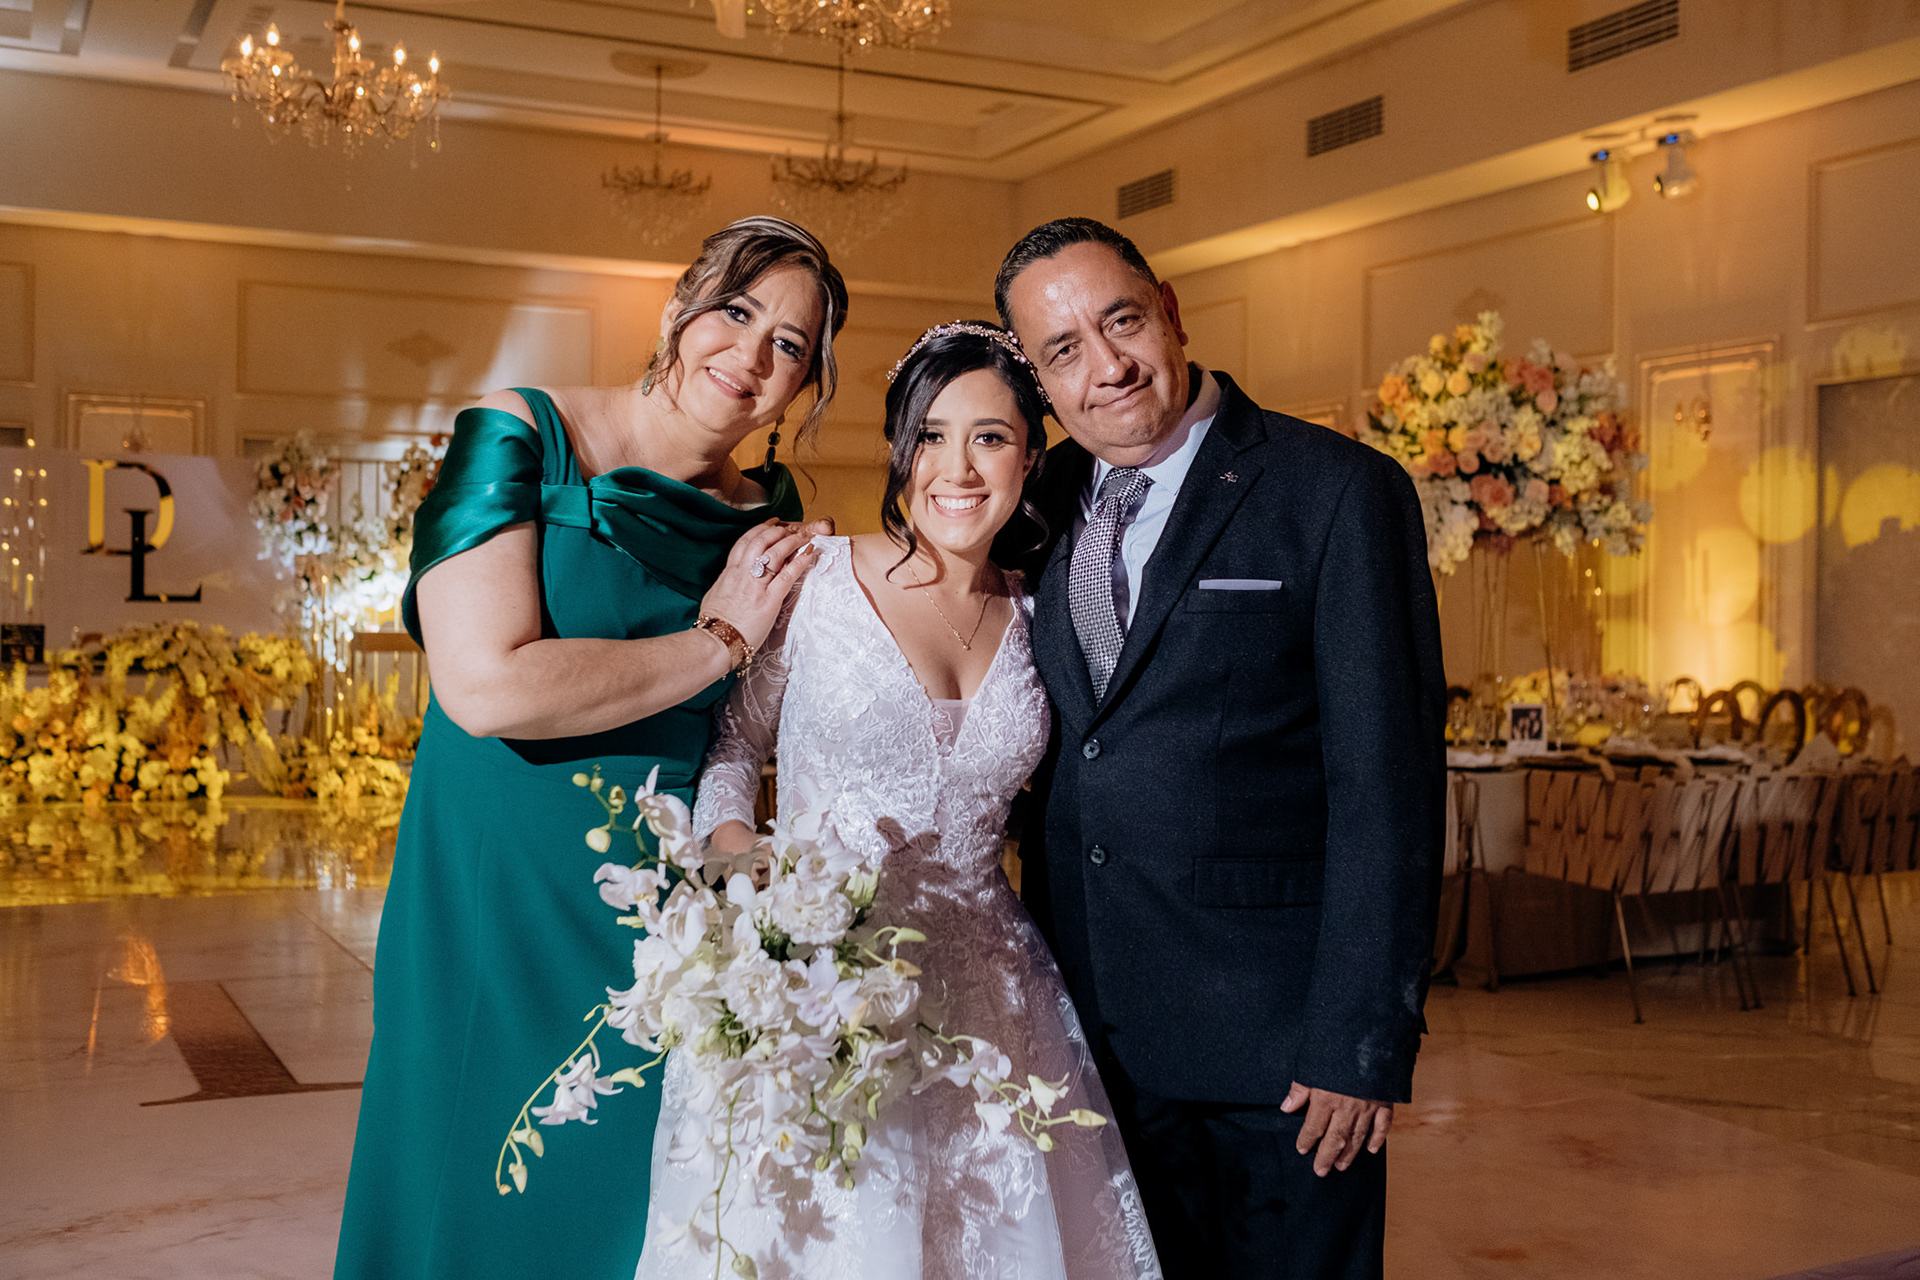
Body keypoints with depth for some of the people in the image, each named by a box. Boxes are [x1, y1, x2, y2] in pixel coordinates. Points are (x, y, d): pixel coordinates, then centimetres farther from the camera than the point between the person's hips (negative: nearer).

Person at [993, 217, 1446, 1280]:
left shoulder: (1339, 492, -9)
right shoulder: (1049, 498, 7)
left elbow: (1386, 787, -12)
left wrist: (1359, 1040, -15)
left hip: (1275, 1034, -5)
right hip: (1097, 1031, 5)